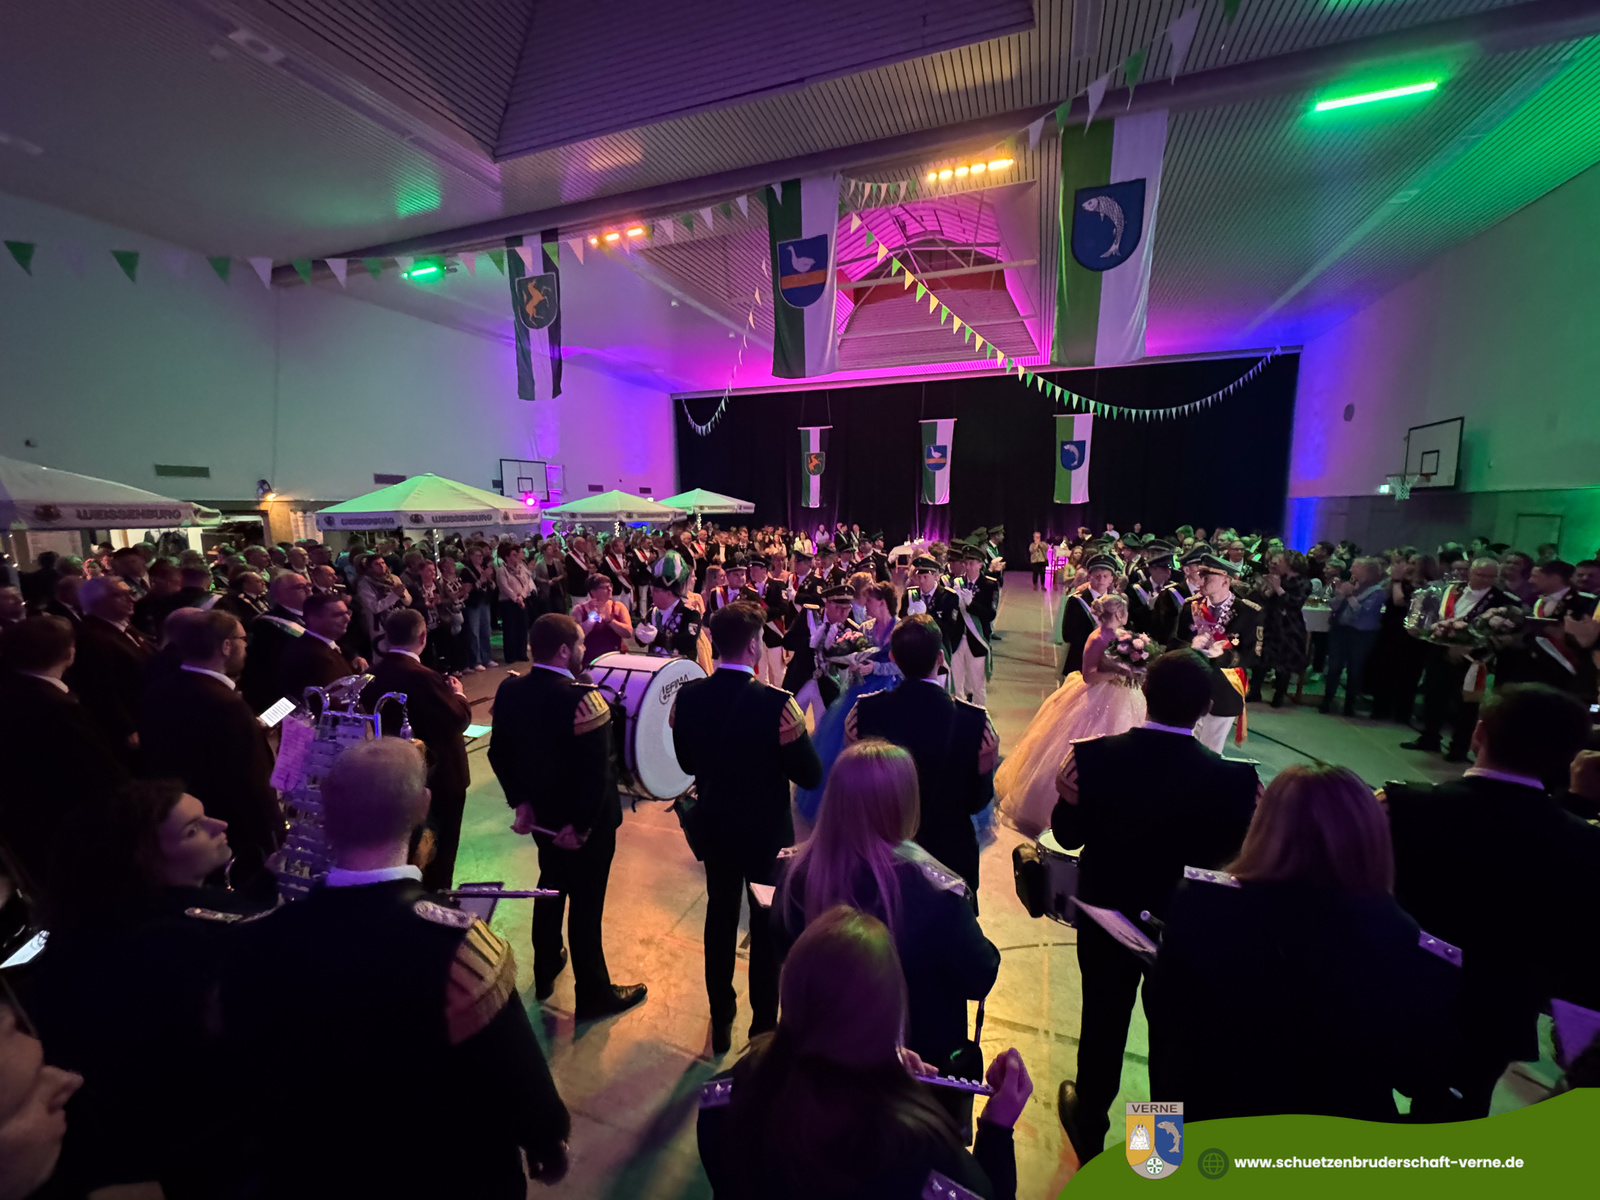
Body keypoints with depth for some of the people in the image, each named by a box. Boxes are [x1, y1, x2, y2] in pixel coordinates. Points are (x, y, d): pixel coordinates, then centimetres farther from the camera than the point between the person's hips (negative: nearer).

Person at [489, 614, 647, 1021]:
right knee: (586, 905, 10)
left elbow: (499, 752, 2)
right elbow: (596, 769, -31)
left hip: (541, 813, 7)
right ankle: (593, 994, 29)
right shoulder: (581, 697, -29)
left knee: (550, 889, 28)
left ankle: (545, 971, 48)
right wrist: (581, 825, -19)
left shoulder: (509, 690, -6)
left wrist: (520, 801, 6)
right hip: (584, 820, -7)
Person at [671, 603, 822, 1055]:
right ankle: (764, 1027, 35)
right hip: (766, 832, -4)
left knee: (720, 919, 23)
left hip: (714, 828, 4)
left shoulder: (687, 696, -13)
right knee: (767, 926, 17)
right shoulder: (776, 703, -27)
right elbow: (809, 774, -18)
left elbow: (687, 764, 0)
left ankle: (721, 1022, 41)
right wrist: (795, 738, -3)